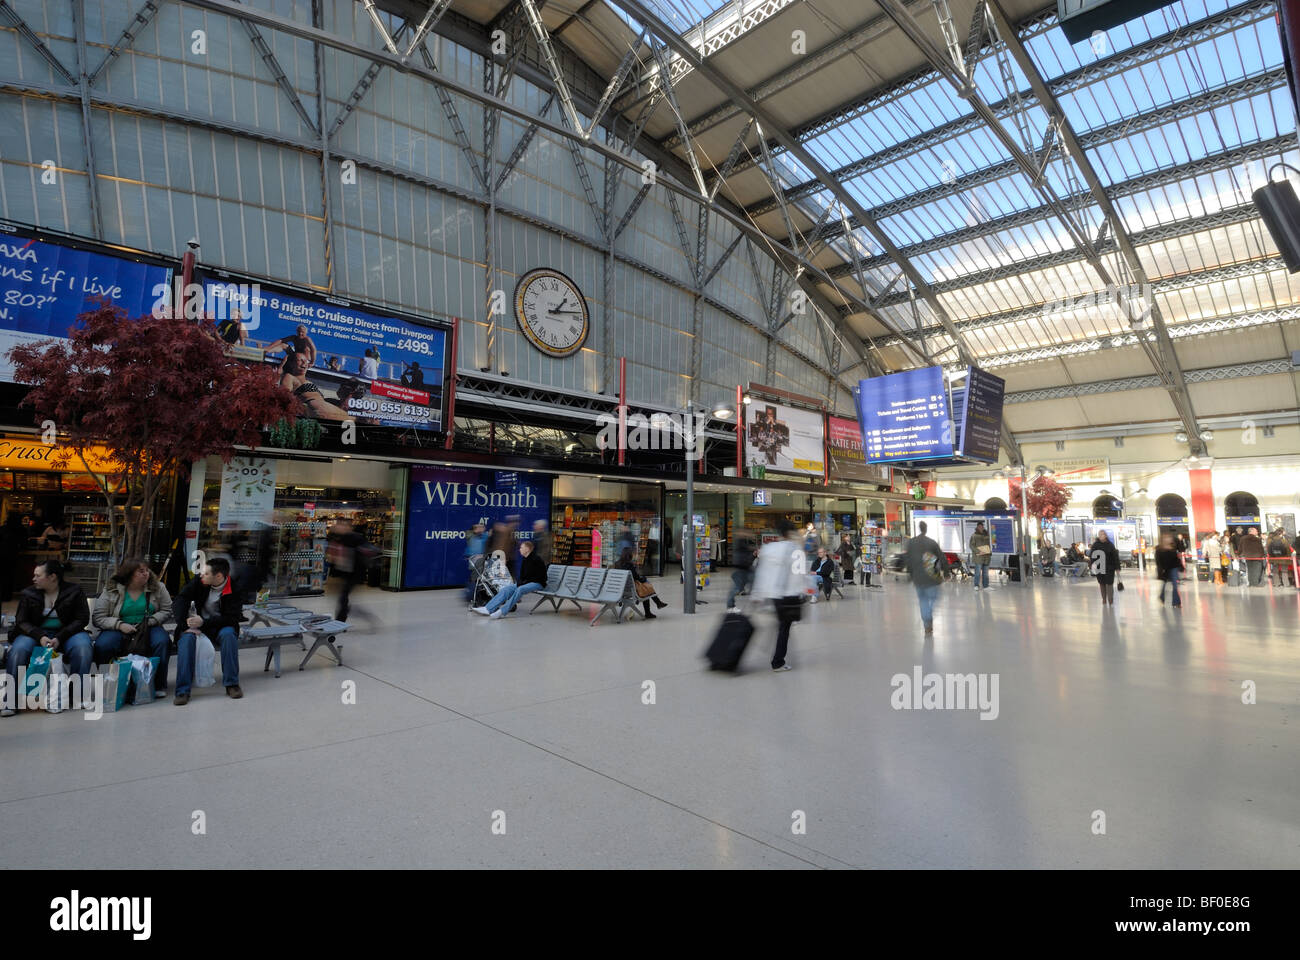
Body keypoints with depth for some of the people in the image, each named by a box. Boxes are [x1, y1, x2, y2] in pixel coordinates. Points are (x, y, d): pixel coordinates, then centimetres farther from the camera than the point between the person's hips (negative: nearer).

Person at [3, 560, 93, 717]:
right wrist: (40, 636, -17)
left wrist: (59, 638, -17)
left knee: (83, 648, -32)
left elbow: (82, 619, -4)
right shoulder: (28, 594, 5)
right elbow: (21, 621, 3)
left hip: (67, 632, -2)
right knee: (18, 650, -30)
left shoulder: (74, 591, -1)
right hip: (36, 633, 2)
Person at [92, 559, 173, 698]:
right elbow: (97, 618, -2)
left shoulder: (157, 587, 1)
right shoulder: (111, 591, -1)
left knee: (162, 642, -31)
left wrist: (149, 622, -14)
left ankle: (158, 685, -18)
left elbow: (166, 611, 3)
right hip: (119, 629, 0)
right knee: (102, 645, -31)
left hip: (148, 628, 0)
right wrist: (120, 625, -17)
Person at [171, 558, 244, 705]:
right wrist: (185, 625, -23)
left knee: (229, 634, -34)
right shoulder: (199, 582, -7)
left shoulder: (234, 590, -13)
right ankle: (182, 691, -28)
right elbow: (179, 601, -9)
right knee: (186, 638, -30)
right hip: (197, 625, 2)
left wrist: (204, 622, -28)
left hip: (220, 626, -2)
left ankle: (232, 684, -23)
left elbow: (232, 618, -16)